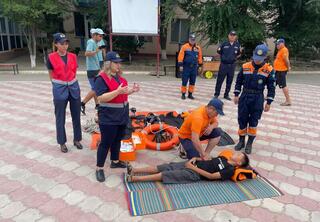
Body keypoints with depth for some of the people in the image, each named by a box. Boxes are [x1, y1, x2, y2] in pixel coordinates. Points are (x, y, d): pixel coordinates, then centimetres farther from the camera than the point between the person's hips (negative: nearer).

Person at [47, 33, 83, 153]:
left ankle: (77, 139, 26)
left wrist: (71, 82, 9)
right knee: (60, 117, 6)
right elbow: (51, 75, 3)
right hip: (59, 90, -3)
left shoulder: (73, 56, 3)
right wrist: (60, 84, 4)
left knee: (76, 115, 10)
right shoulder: (51, 58, -6)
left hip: (74, 87, 3)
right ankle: (62, 142, 22)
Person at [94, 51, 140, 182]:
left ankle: (115, 161, 36)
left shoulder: (119, 77, 10)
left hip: (121, 116, 8)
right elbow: (101, 98, -23)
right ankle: (99, 168, 14)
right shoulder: (101, 79, -15)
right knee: (106, 143, 0)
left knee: (118, 140, 19)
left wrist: (131, 90, 2)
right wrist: (118, 91, -31)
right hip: (108, 118, -8)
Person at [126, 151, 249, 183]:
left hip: (194, 174, -7)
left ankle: (133, 179, -13)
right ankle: (133, 170, -4)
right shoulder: (223, 158, 18)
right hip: (193, 164, 7)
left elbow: (211, 176, -16)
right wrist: (195, 159, 3)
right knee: (165, 167, -4)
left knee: (165, 174, -14)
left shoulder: (230, 170, -8)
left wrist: (193, 167, -18)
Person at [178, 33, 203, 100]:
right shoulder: (184, 47, -2)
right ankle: (183, 94, 11)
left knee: (192, 82, 7)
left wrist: (200, 66, 13)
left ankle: (190, 94, 18)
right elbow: (180, 56, -5)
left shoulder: (198, 47, 9)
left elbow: (200, 57, 14)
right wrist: (180, 65, -10)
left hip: (194, 67, 4)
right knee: (184, 81, 0)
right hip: (186, 67, -3)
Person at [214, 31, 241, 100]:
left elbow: (239, 54, 14)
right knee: (220, 80, 0)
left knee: (229, 81, 9)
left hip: (232, 65, 3)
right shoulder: (224, 44, -4)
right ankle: (216, 94, 10)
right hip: (223, 64, -2)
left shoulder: (237, 45, 2)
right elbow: (219, 52, 7)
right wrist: (223, 57, 7)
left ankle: (226, 95, 20)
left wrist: (234, 58, 3)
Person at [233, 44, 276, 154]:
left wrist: (268, 102, -3)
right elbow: (239, 81, 8)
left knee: (253, 122, 6)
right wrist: (236, 95, 5)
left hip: (258, 99, -2)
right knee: (242, 120, 7)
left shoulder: (269, 70, -6)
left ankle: (249, 143, 21)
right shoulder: (245, 66, -1)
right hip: (244, 96, 2)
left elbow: (271, 88, -2)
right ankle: (241, 141, 24)